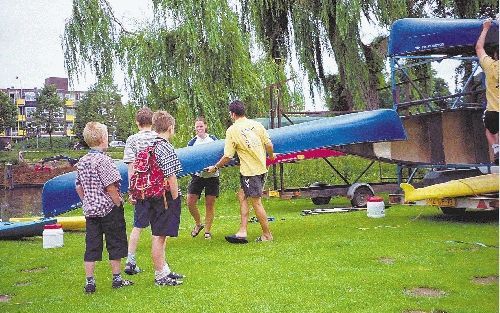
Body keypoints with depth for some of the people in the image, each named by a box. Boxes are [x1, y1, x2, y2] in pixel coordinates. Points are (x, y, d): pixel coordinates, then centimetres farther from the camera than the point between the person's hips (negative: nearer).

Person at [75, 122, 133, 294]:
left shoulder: (81, 161, 7)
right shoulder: (104, 160, -16)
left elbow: (78, 186, 12)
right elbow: (110, 187, -19)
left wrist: (87, 202, 18)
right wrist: (118, 203, -9)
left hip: (90, 210, 7)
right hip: (109, 209, -6)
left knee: (91, 247, 9)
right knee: (115, 244, 8)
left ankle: (89, 282, 12)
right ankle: (117, 279, 18)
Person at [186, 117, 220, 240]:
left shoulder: (213, 139, 4)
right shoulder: (192, 142, 3)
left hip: (212, 176, -1)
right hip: (198, 175, 1)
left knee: (210, 204, 1)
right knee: (190, 202, -6)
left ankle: (208, 230, 15)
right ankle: (198, 224, 19)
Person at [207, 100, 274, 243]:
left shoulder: (232, 130, -9)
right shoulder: (256, 124, 3)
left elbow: (227, 156, -9)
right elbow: (269, 145, 4)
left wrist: (215, 167, 6)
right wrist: (271, 156, 25)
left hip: (249, 170, -6)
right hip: (262, 167, 7)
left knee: (256, 202, 3)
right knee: (242, 196, 13)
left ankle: (267, 235, 13)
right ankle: (242, 232, 11)